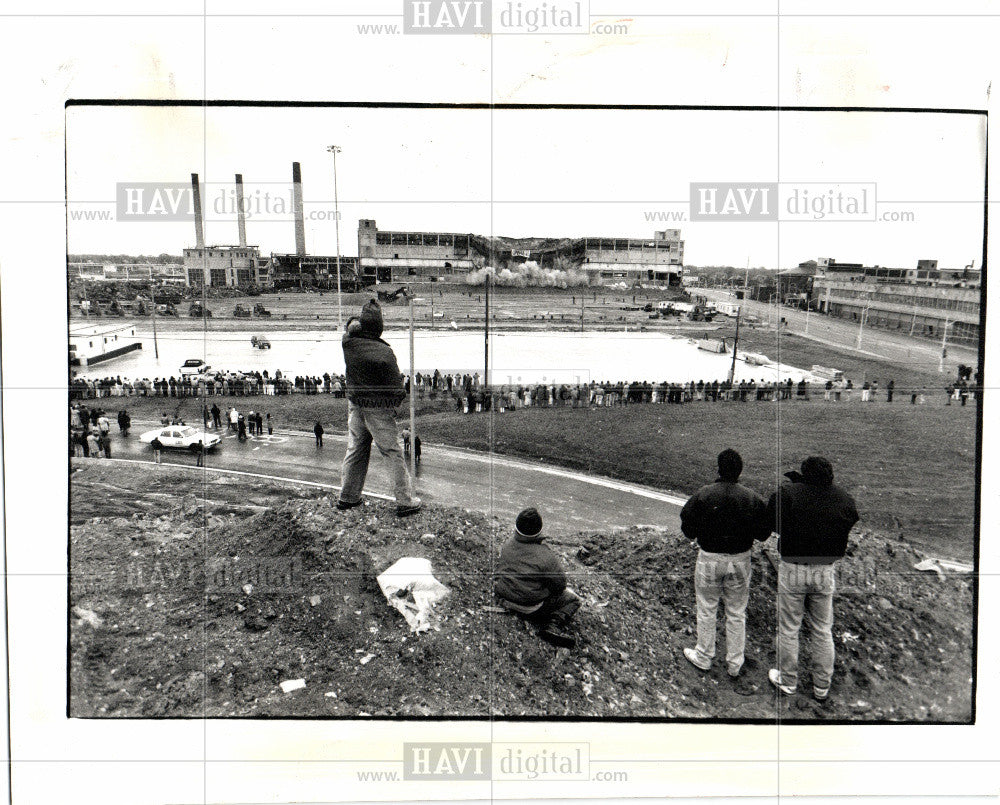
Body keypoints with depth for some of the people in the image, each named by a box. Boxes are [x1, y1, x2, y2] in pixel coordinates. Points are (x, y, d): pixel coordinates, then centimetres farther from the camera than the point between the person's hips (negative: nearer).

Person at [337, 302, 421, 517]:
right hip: (379, 409, -5)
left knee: (355, 450, 18)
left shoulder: (349, 344, -7)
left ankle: (347, 497, 29)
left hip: (355, 406, 5)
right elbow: (396, 387, -15)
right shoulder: (384, 352, -21)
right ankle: (405, 502, 7)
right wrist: (393, 404, 1)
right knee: (393, 453, 3)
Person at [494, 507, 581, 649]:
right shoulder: (545, 556, -25)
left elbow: (499, 567, 9)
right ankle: (554, 625, -12)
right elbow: (560, 585, -14)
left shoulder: (506, 545, -8)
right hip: (531, 608, -7)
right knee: (573, 599, 7)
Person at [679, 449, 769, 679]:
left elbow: (688, 530, -10)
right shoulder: (753, 498, -10)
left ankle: (703, 657, 28)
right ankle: (735, 664, 26)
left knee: (707, 611, 15)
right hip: (740, 560, 2)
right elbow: (764, 533, -5)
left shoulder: (702, 496, -15)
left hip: (709, 559, -2)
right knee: (737, 614, 15)